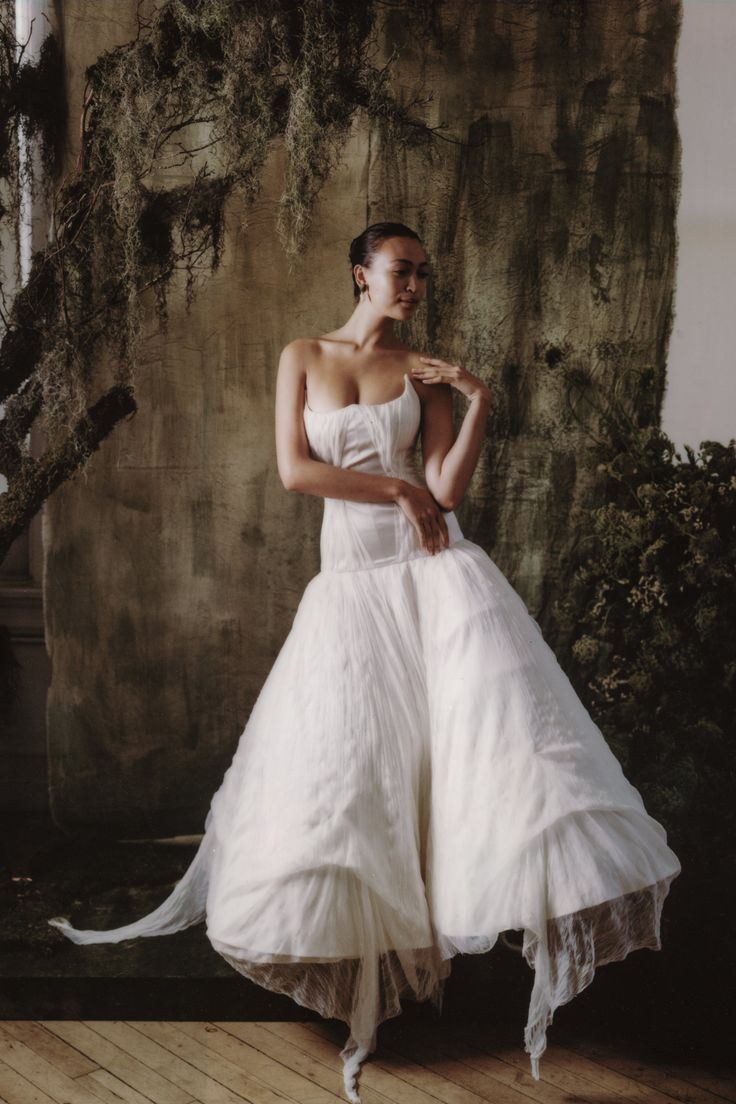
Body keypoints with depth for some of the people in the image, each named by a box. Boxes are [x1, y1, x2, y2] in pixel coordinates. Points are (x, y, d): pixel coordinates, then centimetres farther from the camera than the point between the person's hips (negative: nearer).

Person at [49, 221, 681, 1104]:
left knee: (494, 724, -17)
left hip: (434, 569, 0)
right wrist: (395, 487, -7)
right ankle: (368, 932, 19)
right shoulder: (302, 357, 9)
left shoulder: (424, 371, 8)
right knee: (343, 762, -1)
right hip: (351, 577, 0)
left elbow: (448, 487, -2)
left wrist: (480, 402, -13)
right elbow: (293, 470, -3)